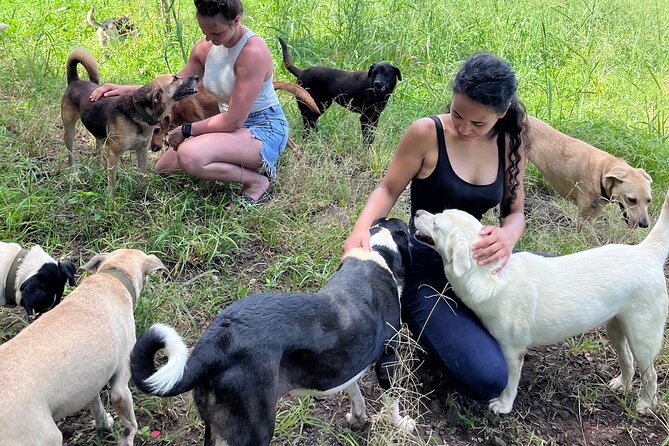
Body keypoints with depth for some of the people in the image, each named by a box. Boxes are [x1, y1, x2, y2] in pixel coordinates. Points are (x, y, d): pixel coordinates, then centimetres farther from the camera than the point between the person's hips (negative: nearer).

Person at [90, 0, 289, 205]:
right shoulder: (205, 48, 0)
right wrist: (127, 89, -5)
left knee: (188, 156, -32)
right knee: (163, 168, 15)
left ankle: (257, 181, -12)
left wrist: (186, 130, -13)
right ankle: (247, 165, 13)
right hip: (233, 126, 9)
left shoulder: (253, 51, -24)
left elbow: (233, 120, -25)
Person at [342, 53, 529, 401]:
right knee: (486, 381, -22)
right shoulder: (427, 133, -16)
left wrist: (507, 236, -23)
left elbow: (515, 211, 3)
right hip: (426, 271, -6)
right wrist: (361, 228, -28)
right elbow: (388, 189, -7)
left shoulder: (510, 142, -1)